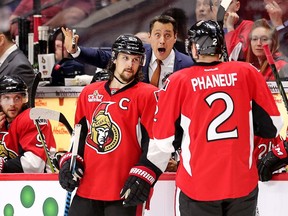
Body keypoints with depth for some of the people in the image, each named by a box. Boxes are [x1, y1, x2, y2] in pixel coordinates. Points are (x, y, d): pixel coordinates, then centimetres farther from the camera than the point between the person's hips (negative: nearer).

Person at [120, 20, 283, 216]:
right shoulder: (248, 73, -2)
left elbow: (164, 139, -2)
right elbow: (272, 125, 3)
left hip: (198, 189, -1)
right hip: (244, 185, 1)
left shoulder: (178, 82, -5)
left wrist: (144, 174, 11)